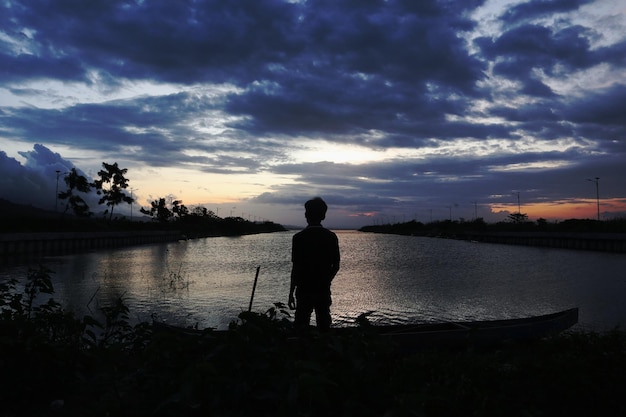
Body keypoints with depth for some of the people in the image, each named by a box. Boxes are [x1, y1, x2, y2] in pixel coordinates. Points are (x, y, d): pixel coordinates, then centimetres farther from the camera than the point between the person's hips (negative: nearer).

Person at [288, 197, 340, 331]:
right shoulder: (331, 237, -1)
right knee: (324, 326, 14)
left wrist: (291, 292, -4)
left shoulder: (299, 237, -11)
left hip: (304, 290, -3)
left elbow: (296, 268, -12)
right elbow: (336, 266, 4)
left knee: (301, 325, 6)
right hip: (324, 290, 3)